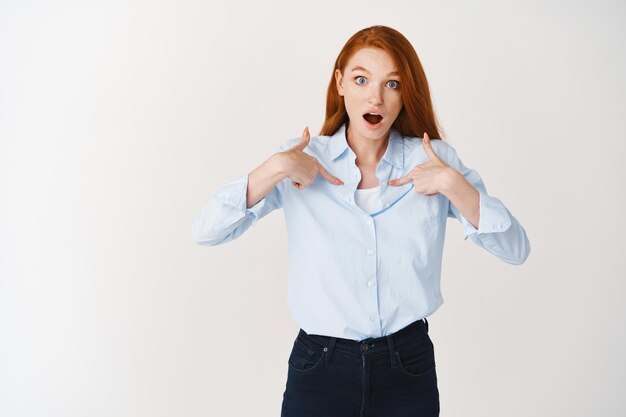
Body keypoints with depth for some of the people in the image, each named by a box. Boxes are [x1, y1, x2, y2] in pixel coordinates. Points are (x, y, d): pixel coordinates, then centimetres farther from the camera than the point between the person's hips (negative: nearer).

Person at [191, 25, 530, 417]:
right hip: (319, 368, -1)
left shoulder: (434, 159, -2)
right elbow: (205, 231, -10)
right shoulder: (302, 158, -3)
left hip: (409, 369, 1)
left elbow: (516, 249, -7)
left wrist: (453, 183, -18)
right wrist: (274, 169, -20)